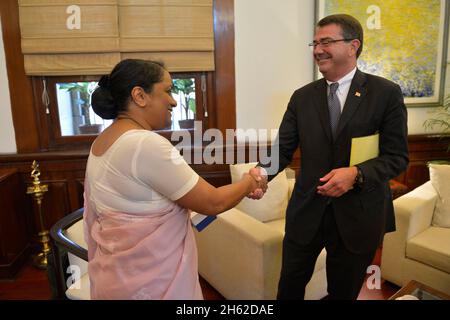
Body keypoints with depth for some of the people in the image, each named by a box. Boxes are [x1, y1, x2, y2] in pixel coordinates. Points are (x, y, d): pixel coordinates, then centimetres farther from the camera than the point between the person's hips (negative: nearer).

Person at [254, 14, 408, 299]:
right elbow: (283, 149, -4)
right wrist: (262, 173, -24)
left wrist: (356, 174, -26)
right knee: (289, 287, 16)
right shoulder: (302, 97, 2)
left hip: (358, 215, -1)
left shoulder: (386, 93, -6)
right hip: (307, 211, 2)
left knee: (344, 292, 21)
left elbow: (397, 156, -8)